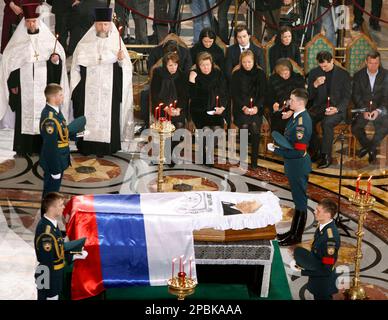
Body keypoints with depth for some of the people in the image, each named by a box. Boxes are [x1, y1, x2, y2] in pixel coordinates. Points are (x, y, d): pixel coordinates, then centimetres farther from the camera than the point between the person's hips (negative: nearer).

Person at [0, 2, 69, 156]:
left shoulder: (47, 38, 2)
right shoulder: (18, 41, 1)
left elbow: (59, 53, 8)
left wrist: (56, 58, -16)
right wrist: (13, 84, -1)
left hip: (43, 85, 1)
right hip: (24, 85, 0)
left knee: (43, 113, 1)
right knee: (24, 115, -1)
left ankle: (42, 146, 8)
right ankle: (23, 148, 4)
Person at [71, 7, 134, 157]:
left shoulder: (116, 42, 3)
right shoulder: (85, 43, 5)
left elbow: (127, 67, -1)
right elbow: (77, 65, 8)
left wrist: (122, 60, -22)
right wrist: (76, 87, 3)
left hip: (109, 90, -1)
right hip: (88, 89, 1)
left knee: (107, 117, -3)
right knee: (88, 115, -1)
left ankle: (105, 147, 4)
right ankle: (87, 146, 7)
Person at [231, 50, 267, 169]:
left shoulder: (260, 74, 6)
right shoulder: (236, 74, 4)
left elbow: (263, 93, 3)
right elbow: (234, 94, 0)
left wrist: (257, 107, -13)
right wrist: (243, 107, -15)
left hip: (256, 108, 0)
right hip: (241, 108, 0)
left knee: (255, 126, -17)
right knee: (244, 126, -17)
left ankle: (254, 160, -9)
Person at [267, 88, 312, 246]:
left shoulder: (302, 122, -25)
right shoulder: (296, 116, 4)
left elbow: (298, 151, -26)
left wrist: (275, 150, -20)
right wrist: (278, 145, 1)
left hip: (298, 165, -10)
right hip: (293, 164, 10)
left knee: (300, 200, 4)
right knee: (297, 198, 20)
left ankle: (297, 237, 17)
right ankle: (293, 231, 33)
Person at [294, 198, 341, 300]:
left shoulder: (331, 237, -34)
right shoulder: (322, 226, -9)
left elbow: (325, 269, -29)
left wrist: (303, 268, -23)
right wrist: (305, 258, -4)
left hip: (323, 285, -7)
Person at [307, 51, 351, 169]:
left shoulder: (343, 74, 2)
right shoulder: (314, 73, 8)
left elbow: (346, 97, 0)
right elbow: (309, 96, 8)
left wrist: (336, 109, -18)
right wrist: (315, 85, -12)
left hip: (337, 109, -3)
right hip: (319, 107, 3)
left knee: (326, 123, -36)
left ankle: (326, 156, -22)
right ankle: (316, 151, -10)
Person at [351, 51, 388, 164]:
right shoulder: (358, 76, 2)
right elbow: (356, 96, -1)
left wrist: (378, 110, -22)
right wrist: (364, 111, -18)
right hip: (363, 108, 1)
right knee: (355, 128, -24)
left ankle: (371, 147, 1)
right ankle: (367, 145, 6)